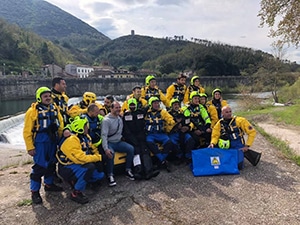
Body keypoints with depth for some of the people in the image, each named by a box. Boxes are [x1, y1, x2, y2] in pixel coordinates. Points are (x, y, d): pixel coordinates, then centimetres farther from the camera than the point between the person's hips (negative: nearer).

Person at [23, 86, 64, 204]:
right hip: (40, 143, -6)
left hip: (53, 142, 6)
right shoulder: (33, 111, -11)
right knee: (39, 167, -4)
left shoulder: (55, 109, 7)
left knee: (51, 164, 17)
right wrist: (30, 147, -12)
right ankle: (35, 191, 11)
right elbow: (27, 131, -11)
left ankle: (49, 184, 35)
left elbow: (60, 125, 13)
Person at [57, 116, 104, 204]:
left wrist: (97, 160, -11)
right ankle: (76, 193, -16)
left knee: (100, 175, 1)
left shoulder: (85, 137, 2)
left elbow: (93, 149, 8)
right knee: (90, 167, -33)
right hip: (67, 168, -9)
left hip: (78, 164, 9)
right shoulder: (71, 140, -27)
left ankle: (75, 181, 19)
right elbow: (81, 158, -34)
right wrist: (99, 157, -25)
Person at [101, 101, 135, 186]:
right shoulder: (106, 120, -16)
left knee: (131, 148, -13)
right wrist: (106, 149, -34)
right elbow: (104, 135, -24)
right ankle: (110, 176, -21)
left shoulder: (120, 118, 7)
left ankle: (128, 170, -1)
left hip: (118, 142, 7)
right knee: (110, 153, -35)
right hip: (109, 143, -6)